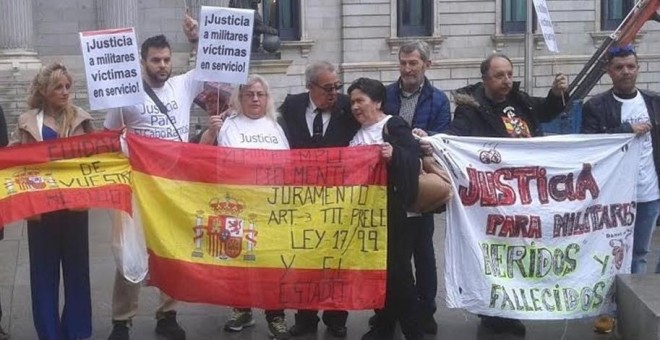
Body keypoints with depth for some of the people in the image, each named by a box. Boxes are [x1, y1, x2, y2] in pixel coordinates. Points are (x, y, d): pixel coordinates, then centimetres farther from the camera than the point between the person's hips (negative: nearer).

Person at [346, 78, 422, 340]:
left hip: (389, 208, -7)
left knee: (397, 268, -4)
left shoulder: (394, 125, -6)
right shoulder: (356, 132, 14)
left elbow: (412, 160, -19)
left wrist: (394, 155, -36)